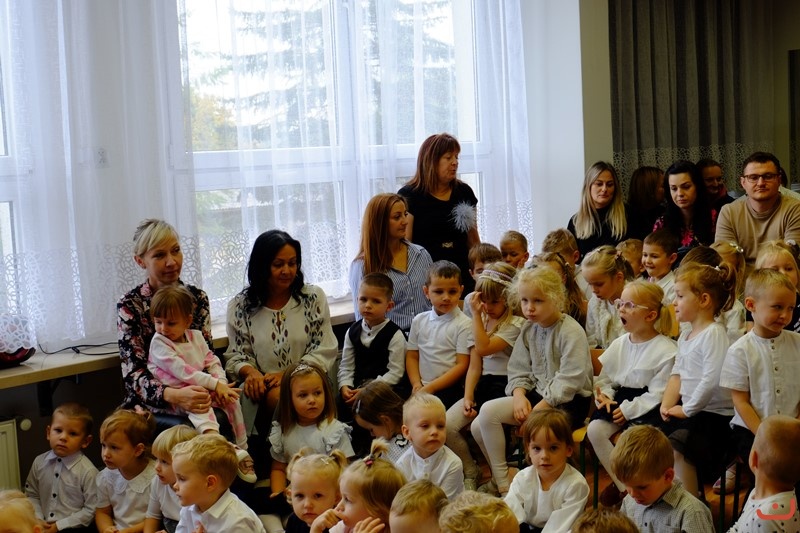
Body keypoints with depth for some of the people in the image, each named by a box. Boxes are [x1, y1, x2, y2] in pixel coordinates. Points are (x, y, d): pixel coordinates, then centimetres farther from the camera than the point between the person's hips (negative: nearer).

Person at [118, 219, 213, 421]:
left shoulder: (198, 298, 7)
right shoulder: (129, 306, -5)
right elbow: (134, 374, -12)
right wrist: (173, 395, -32)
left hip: (196, 402, 3)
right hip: (151, 408, -3)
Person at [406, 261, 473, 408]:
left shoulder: (464, 324, -3)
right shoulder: (419, 321, 12)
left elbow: (462, 365, -6)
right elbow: (412, 357, 14)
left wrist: (430, 387, -11)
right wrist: (417, 384, -4)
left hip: (448, 389, -4)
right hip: (421, 388, 4)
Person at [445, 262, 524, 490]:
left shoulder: (515, 324, -8)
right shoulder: (481, 322, 13)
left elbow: (484, 348, -20)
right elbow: (474, 366, 10)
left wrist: (476, 315, -14)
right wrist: (468, 397, -3)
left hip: (504, 386, -6)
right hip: (482, 384, 6)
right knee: (446, 425, -16)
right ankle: (470, 472, 6)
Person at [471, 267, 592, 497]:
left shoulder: (571, 332, -14)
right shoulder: (528, 329, 9)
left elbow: (570, 380, -21)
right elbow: (518, 370, 8)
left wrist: (540, 409, -23)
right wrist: (519, 395, -13)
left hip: (569, 401, -7)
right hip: (538, 393, 7)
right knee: (480, 425, -9)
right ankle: (501, 481, 6)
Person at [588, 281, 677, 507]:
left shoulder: (666, 350, -11)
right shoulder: (619, 344, 10)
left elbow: (658, 394, -15)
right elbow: (605, 378, 17)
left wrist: (628, 410, -19)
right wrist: (604, 395, -6)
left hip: (647, 407, -6)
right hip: (621, 401, 6)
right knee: (595, 429, -18)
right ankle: (623, 485, -5)